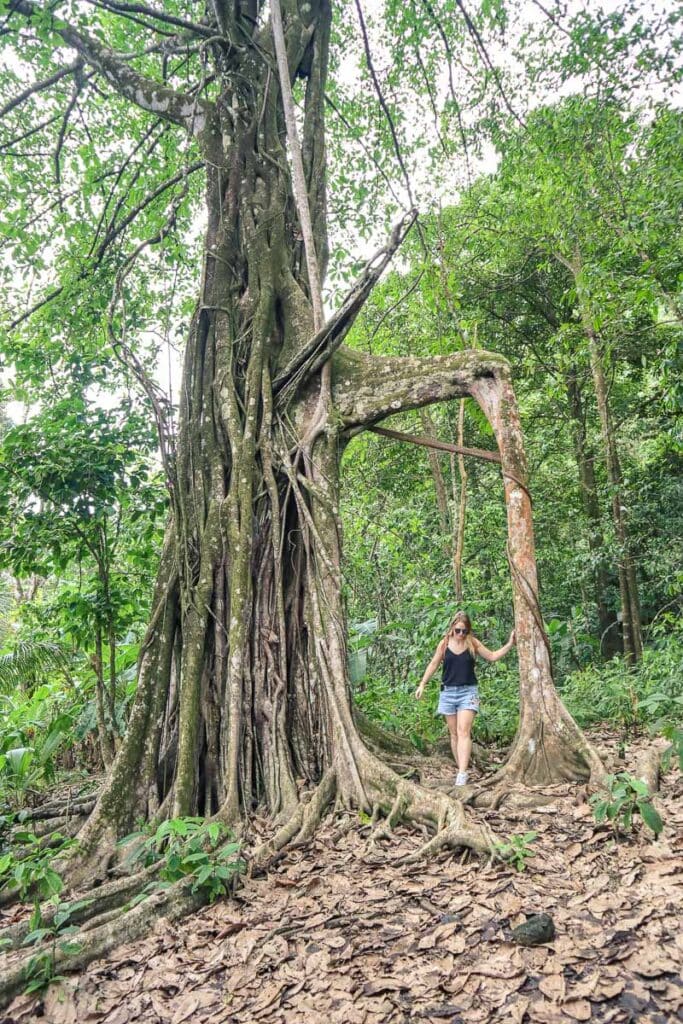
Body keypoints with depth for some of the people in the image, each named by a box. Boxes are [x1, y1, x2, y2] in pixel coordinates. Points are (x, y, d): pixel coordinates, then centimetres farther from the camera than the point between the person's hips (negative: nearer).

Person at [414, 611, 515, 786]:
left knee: (463, 731, -14)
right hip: (448, 692, 2)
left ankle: (462, 773, -20)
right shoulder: (444, 644, 0)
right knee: (454, 734, 6)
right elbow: (433, 664, 9)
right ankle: (461, 769, 15)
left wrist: (509, 644, 0)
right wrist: (422, 684, 7)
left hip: (467, 692, -2)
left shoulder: (473, 643, -1)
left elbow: (492, 656, 9)